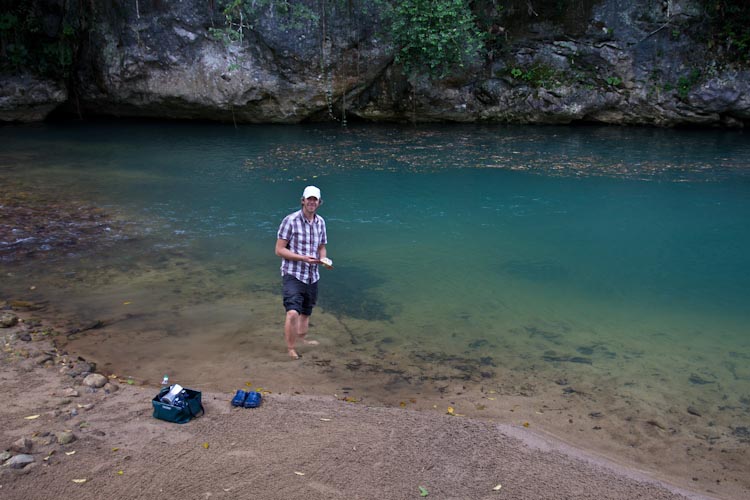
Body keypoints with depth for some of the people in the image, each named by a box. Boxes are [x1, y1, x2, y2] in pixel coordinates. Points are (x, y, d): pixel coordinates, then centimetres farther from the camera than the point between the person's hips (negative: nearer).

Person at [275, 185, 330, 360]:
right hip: (293, 275, -6)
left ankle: (302, 337, 44)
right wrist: (303, 258, -22)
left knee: (306, 311, 22)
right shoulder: (290, 220, -13)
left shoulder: (320, 222, 6)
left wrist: (323, 259, -5)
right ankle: (291, 348, -4)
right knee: (293, 312, -20)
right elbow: (279, 249, -12)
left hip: (312, 276, 6)